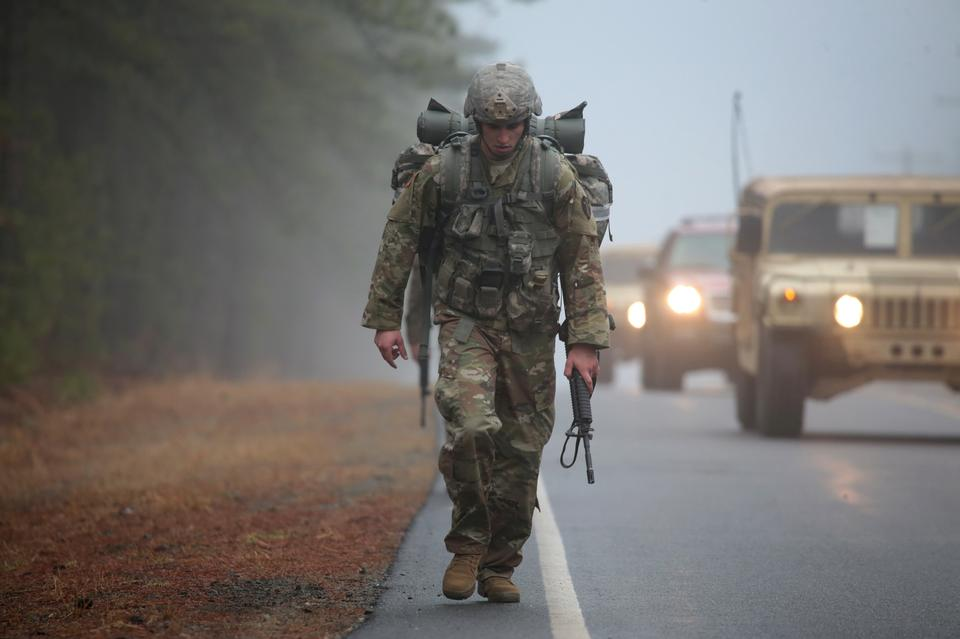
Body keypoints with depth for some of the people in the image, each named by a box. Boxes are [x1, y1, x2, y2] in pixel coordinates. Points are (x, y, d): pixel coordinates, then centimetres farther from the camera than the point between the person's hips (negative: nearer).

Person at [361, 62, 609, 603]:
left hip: (530, 333, 1)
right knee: (472, 427, -22)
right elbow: (400, 240, 6)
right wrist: (385, 318, 5)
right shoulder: (442, 171, -4)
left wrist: (585, 341, -6)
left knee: (522, 449, 3)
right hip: (466, 323, -1)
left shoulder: (555, 175, -4)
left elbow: (583, 261, -1)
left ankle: (500, 566, 18)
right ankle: (468, 546, -4)